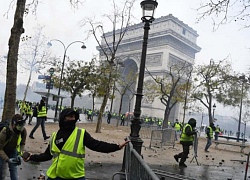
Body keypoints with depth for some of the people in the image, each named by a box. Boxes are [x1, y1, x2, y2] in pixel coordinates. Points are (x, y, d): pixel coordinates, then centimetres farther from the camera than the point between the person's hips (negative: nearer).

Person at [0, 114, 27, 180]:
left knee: (14, 169, 2)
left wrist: (19, 154, -18)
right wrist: (7, 159, -38)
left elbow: (22, 143, -4)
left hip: (13, 151, 3)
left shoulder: (23, 131, -23)